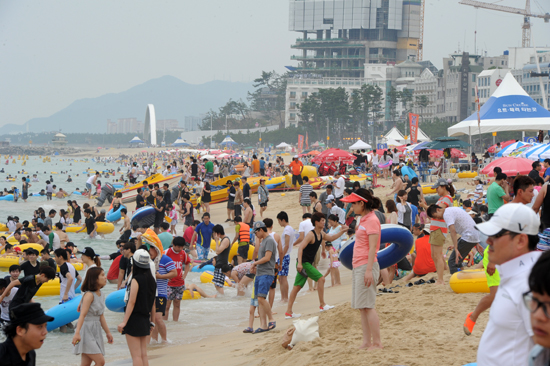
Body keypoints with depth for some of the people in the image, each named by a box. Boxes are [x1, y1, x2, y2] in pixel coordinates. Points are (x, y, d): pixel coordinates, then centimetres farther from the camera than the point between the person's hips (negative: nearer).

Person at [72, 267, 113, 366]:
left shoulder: (101, 295, 10)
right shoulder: (89, 295, -16)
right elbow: (83, 314, -23)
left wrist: (108, 332, 23)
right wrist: (77, 333, -31)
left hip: (96, 331, 8)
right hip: (86, 331, -8)